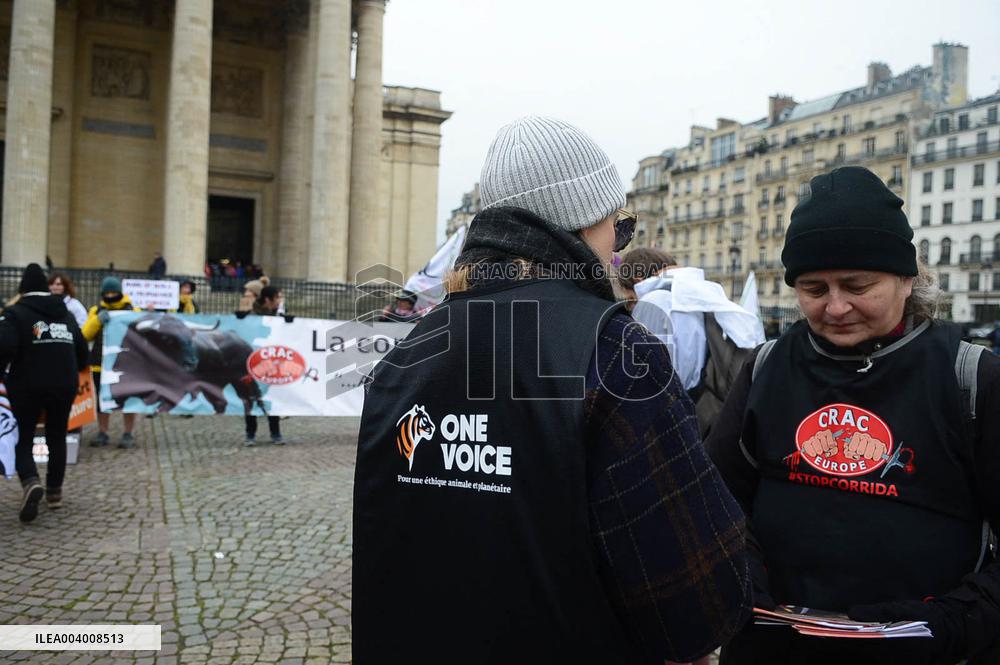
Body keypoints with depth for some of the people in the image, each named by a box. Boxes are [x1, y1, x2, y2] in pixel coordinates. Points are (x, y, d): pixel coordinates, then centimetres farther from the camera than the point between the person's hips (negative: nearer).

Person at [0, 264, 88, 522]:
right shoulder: (65, 314, 12)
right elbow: (82, 350, 16)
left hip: (27, 387, -4)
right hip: (63, 386, 4)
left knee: (23, 440, 8)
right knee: (57, 438, 18)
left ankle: (31, 483, -16)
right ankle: (55, 491, 22)